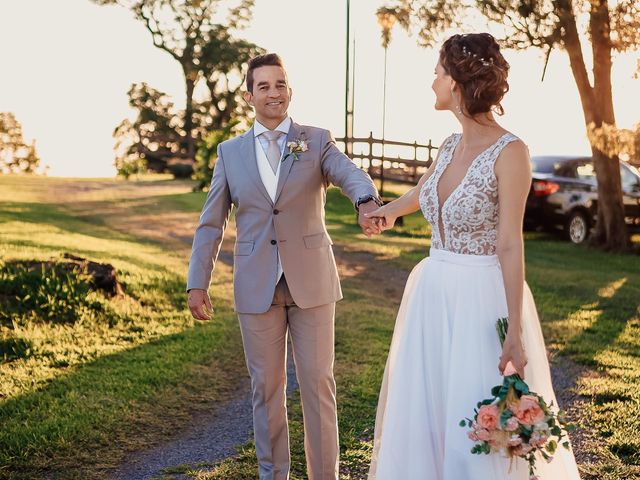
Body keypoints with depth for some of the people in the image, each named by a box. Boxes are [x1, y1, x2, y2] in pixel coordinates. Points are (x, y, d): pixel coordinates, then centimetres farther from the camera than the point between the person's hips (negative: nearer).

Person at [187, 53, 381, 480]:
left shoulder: (317, 140, 1)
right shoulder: (231, 152, 7)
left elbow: (350, 174, -18)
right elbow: (211, 223, 8)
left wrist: (367, 201, -42)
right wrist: (198, 283, 0)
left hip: (311, 282, -1)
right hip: (256, 287, 2)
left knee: (318, 383, 3)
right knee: (267, 387, 10)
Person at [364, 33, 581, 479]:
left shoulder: (509, 152, -15)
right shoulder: (452, 146, 6)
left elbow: (510, 246, -17)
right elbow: (421, 191, 28)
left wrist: (515, 332, -18)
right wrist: (387, 211, 43)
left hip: (482, 300, -7)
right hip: (433, 293, 7)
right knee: (421, 420, 12)